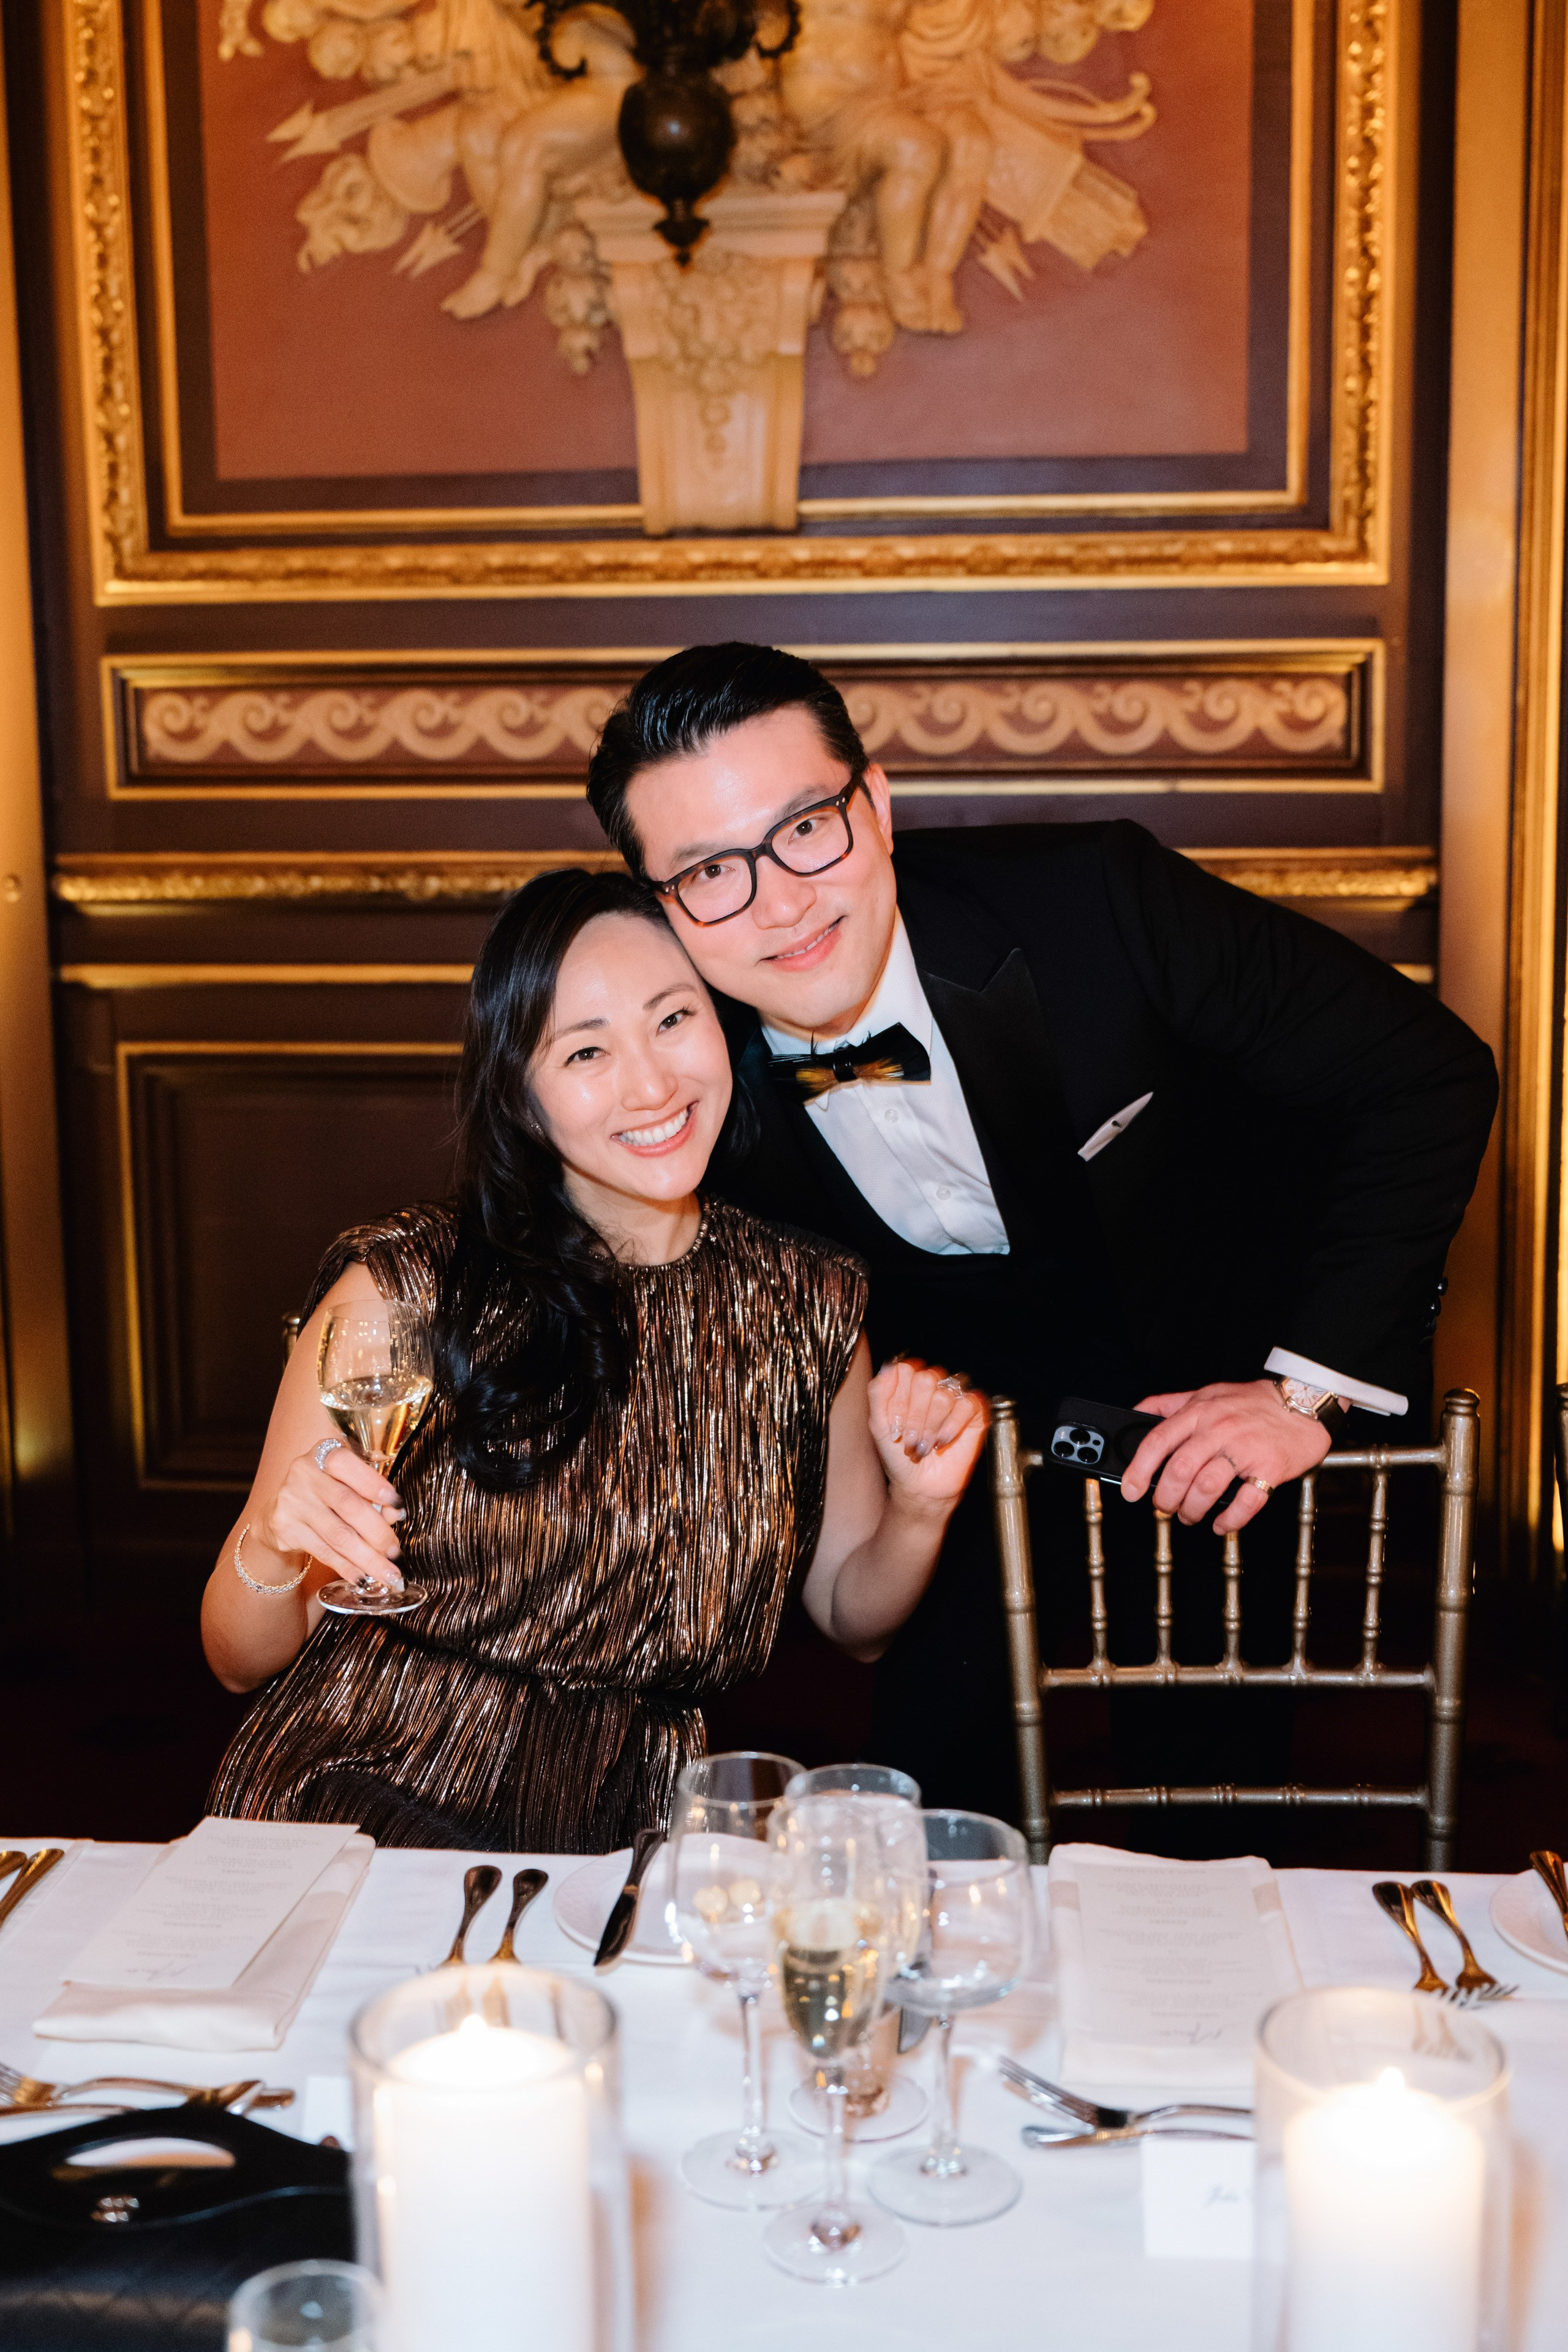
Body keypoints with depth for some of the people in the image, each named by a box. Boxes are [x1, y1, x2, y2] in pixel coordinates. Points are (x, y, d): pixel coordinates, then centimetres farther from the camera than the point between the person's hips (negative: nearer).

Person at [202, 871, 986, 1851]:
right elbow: (242, 1659, 0)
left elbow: (851, 1610, 18)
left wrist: (920, 1511, -3)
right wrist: (271, 1553, -23)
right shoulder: (404, 1291, -8)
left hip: (633, 1838, 4)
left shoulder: (810, 1303, 3)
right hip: (370, 1809, -3)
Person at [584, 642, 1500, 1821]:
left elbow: (1430, 1072, -23)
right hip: (989, 1381, 2)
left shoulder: (1093, 898, -31)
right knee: (933, 1728, -9)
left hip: (1249, 1337, -2)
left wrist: (1311, 1384, -26)